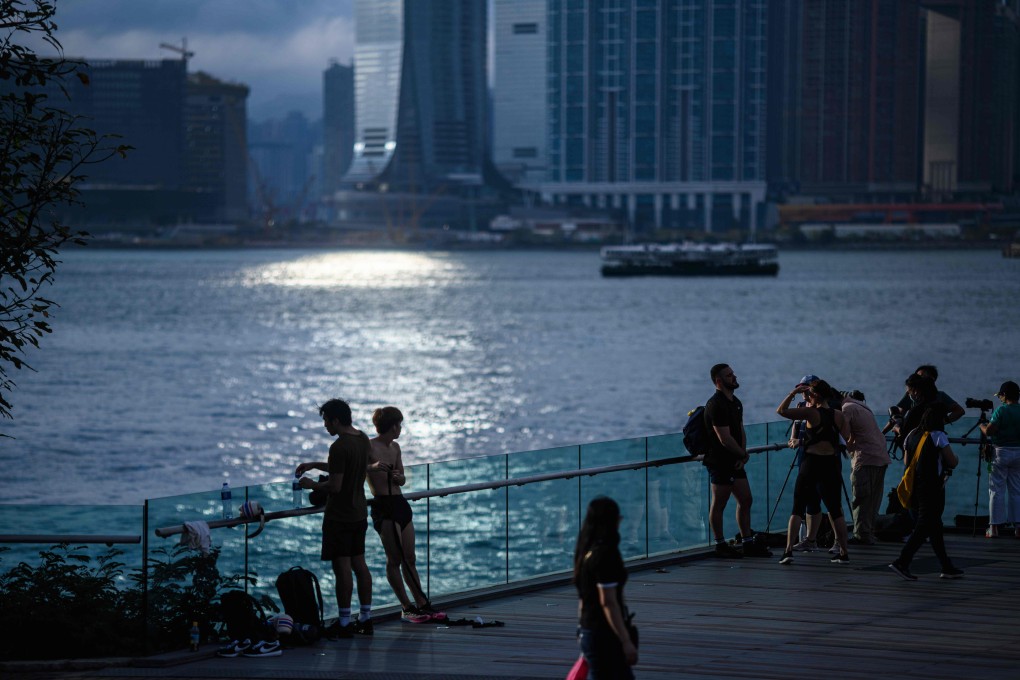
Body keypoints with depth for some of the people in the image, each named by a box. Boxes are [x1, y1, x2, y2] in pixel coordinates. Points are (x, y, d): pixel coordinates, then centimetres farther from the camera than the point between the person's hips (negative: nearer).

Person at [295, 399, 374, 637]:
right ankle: (366, 618, 18)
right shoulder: (363, 440, 8)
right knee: (359, 564, 13)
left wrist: (313, 485, -6)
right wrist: (315, 465, 21)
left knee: (342, 567, -4)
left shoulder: (339, 447, -21)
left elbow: (335, 485, -23)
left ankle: (344, 623, -2)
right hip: (359, 513, 9)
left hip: (339, 517, -9)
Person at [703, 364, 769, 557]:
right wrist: (743, 454, -6)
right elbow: (725, 439, -20)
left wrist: (742, 455, 0)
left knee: (745, 500, 11)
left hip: (735, 461, 10)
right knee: (719, 504, -1)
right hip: (720, 461, -10)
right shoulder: (716, 405, -16)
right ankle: (720, 545, 6)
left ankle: (748, 543, 17)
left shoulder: (735, 402, 15)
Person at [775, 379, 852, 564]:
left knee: (797, 509, 2)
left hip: (811, 464, -3)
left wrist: (793, 393, 0)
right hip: (831, 466, 3)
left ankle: (788, 550, -9)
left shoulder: (811, 413, -7)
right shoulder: (838, 416, 3)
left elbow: (781, 411, -8)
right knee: (835, 511, 12)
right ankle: (843, 553, 10)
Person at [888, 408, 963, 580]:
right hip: (931, 487, -8)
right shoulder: (938, 436, -9)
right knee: (924, 526, -7)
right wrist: (955, 458, 17)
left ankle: (947, 567, 17)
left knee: (934, 527, 12)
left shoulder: (912, 435, 10)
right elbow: (952, 462, -5)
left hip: (913, 487, 8)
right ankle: (901, 562, -18)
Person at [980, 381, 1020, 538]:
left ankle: (994, 527, -2)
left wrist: (982, 426, 5)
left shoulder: (1002, 410, -11)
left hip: (1002, 452, -5)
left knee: (997, 490, 0)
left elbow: (989, 431, -16)